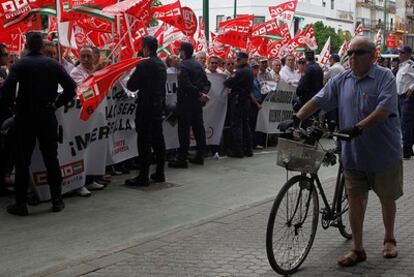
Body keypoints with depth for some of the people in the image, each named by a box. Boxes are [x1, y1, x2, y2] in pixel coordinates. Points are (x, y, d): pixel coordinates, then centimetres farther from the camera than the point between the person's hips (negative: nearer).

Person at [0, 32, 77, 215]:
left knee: (23, 161, 5)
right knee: (51, 158, 10)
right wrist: (57, 103, 5)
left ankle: (21, 204, 8)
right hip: (47, 116, 3)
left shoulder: (19, 65, -8)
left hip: (24, 117, -2)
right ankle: (57, 200, 14)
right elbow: (71, 88, -4)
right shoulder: (53, 64, 1)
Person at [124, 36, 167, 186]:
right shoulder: (162, 64, 10)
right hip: (159, 105, 8)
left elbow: (131, 86, -14)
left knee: (144, 141, -5)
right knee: (158, 139, 12)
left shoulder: (144, 64, -16)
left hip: (146, 106, -8)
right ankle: (159, 173, 19)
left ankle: (143, 176, -2)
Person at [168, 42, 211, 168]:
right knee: (198, 127, 12)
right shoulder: (198, 65, 12)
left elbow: (186, 85, -22)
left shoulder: (183, 65, -13)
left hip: (185, 102, -8)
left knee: (184, 130, -5)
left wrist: (199, 94, -15)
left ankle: (182, 159, -4)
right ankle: (200, 156, 18)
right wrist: (202, 93, -6)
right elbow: (207, 82, 10)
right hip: (197, 102, 8)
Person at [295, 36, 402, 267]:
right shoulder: (342, 81, 5)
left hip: (384, 152, -3)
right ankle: (358, 249, 15)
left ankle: (389, 239, 36)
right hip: (353, 153, 4)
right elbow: (318, 101, 2)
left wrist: (359, 127, -33)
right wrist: (296, 119, -12)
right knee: (355, 200, 5)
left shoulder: (385, 77, -10)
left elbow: (384, 109, -22)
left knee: (387, 198, 13)